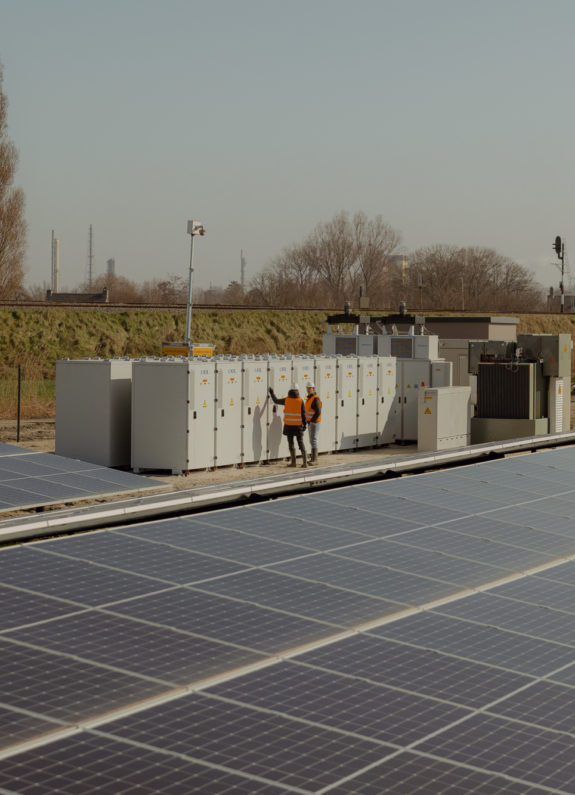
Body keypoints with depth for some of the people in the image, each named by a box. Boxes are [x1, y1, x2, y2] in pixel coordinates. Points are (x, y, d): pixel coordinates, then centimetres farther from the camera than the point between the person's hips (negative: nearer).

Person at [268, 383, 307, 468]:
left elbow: (276, 400, 11)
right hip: (298, 425, 1)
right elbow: (303, 414, -6)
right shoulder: (301, 401, -5)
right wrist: (304, 424, 1)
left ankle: (293, 462, 5)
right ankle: (305, 462, 0)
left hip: (288, 425, -1)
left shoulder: (286, 400, -5)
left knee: (291, 443, 6)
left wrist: (271, 392, 26)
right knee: (301, 443, 6)